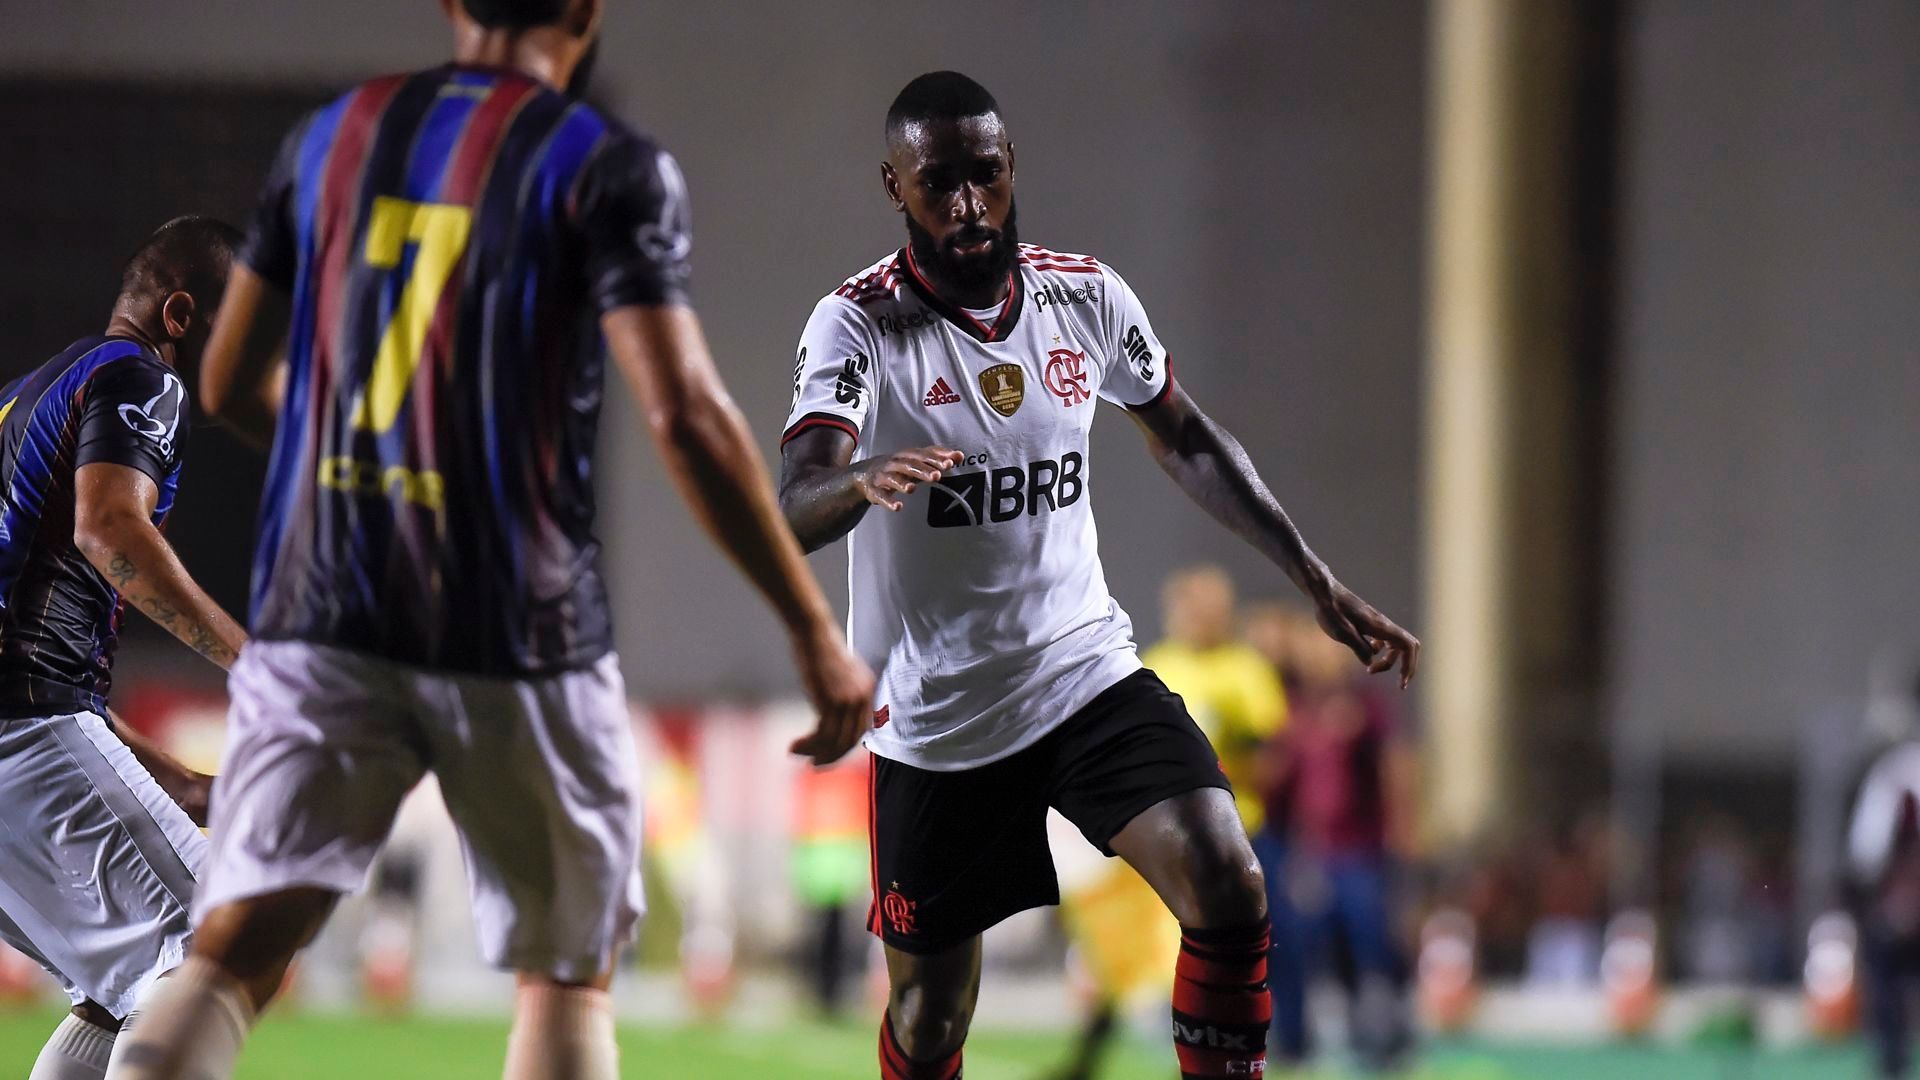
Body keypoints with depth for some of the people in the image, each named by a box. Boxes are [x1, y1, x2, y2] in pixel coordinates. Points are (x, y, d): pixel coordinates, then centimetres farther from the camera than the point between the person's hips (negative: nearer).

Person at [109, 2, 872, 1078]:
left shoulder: (328, 139, 10)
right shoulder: (607, 168, -5)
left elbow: (231, 383, 18)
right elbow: (688, 416, -15)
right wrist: (815, 630, -9)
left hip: (319, 610, 3)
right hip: (517, 629, -3)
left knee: (236, 949, -4)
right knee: (568, 975, 12)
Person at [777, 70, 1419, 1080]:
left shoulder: (1085, 296, -2)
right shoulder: (856, 324, -14)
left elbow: (1187, 441, 16)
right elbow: (792, 513, -29)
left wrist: (1318, 582, 11)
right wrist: (863, 483, -53)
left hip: (1086, 669, 2)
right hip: (933, 719, -2)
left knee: (1228, 892, -19)